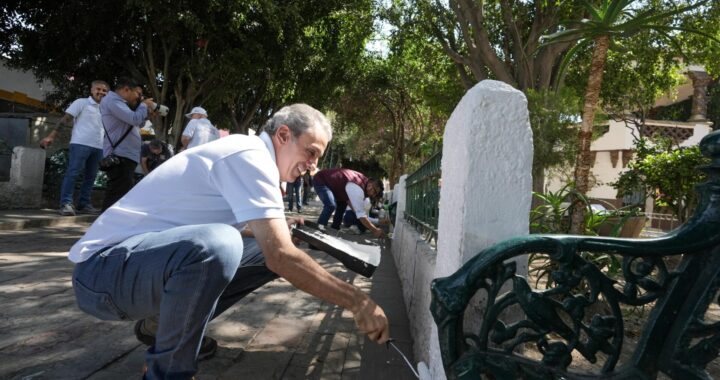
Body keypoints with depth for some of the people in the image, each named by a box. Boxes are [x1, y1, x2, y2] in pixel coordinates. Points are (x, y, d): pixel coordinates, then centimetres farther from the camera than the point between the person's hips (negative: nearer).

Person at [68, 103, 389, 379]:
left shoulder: (245, 155, 12)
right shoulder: (251, 155, -18)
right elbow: (281, 256, -28)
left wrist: (279, 223, 24)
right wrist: (357, 302, -23)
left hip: (155, 258, 10)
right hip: (104, 267, -10)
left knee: (265, 253, 8)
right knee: (217, 244, -38)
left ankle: (164, 324, 16)